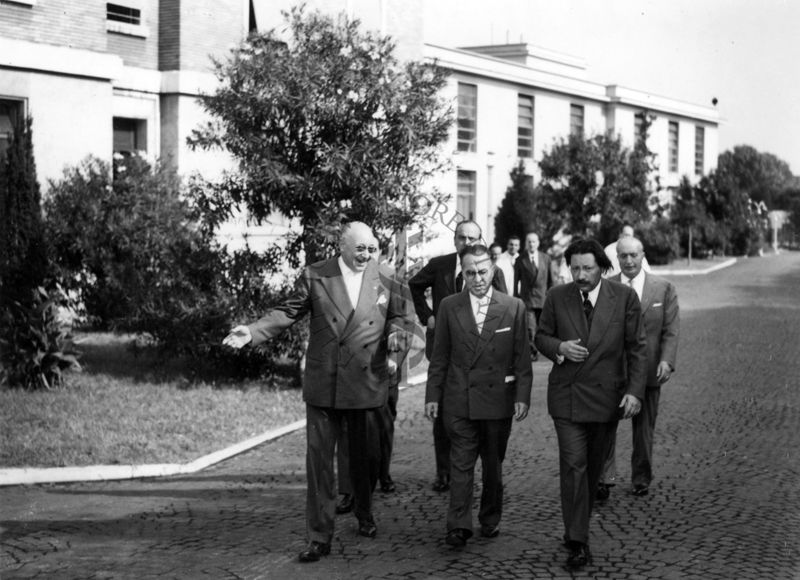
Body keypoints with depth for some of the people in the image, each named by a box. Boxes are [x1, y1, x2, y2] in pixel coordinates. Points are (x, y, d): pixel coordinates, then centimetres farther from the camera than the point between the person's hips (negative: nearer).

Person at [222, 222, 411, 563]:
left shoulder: (386, 281, 2)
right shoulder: (314, 276, -2)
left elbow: (399, 317, 12)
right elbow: (287, 313, -3)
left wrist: (396, 333, -11)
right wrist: (253, 332, -17)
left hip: (367, 384, 1)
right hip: (322, 385, -1)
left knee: (365, 456, 15)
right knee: (318, 461, -1)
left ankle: (364, 515, 41)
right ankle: (319, 537, 6)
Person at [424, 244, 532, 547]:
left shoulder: (513, 307, 0)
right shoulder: (449, 307, 3)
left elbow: (522, 358, 1)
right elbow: (439, 357, 6)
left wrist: (522, 396, -5)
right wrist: (432, 395, 3)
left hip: (498, 400, 0)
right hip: (459, 402, 0)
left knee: (493, 465, 12)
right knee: (461, 465, -4)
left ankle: (490, 520, 26)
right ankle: (459, 526, -5)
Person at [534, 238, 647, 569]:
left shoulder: (624, 297, -6)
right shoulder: (557, 297, -3)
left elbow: (636, 348, -3)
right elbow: (541, 337, 8)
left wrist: (635, 391, -12)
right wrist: (559, 347, -14)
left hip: (605, 396, 1)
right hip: (567, 395, -1)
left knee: (593, 467, 12)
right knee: (573, 465, -9)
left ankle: (576, 528, 30)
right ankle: (578, 542, -6)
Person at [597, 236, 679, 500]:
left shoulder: (664, 288, 3)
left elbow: (671, 329, 0)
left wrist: (666, 360, -14)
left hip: (648, 370, 1)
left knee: (644, 428, 11)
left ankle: (641, 478, 25)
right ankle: (604, 478, 3)